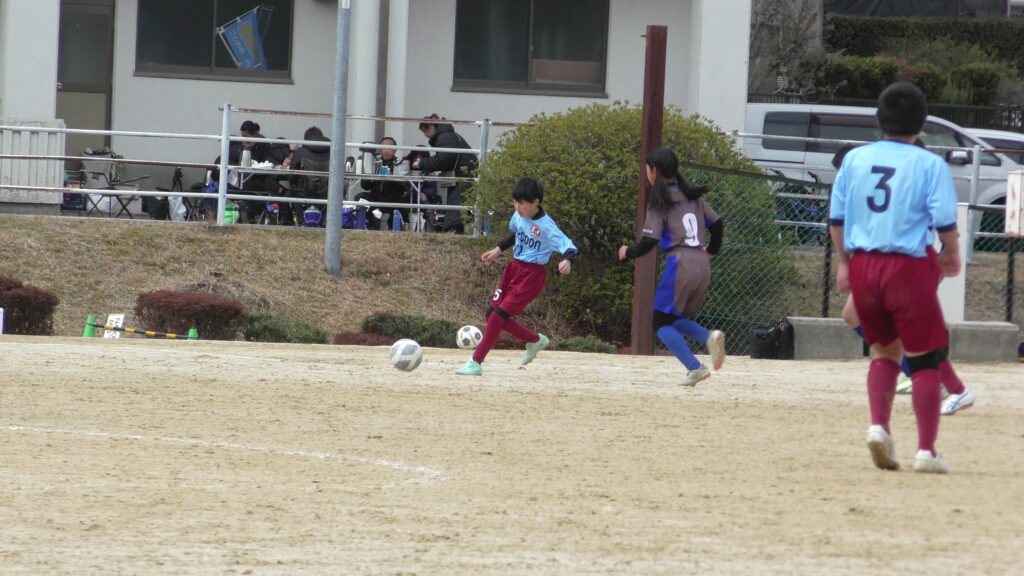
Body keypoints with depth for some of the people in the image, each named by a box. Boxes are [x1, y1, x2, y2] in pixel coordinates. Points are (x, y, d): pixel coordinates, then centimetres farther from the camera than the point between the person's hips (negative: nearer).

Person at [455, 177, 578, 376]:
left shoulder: (546, 226, -19)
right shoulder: (519, 216, 2)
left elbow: (568, 246, -24)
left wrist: (567, 260, -44)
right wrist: (498, 250, 21)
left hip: (532, 275, -8)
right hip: (513, 268, 8)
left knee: (499, 315, -15)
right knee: (492, 314, 7)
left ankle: (476, 363, -9)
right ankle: (536, 340, 27)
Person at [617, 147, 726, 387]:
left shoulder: (659, 203, -5)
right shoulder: (692, 196, 14)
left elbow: (649, 242, -9)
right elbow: (717, 224, 17)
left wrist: (628, 252, 10)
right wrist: (712, 250, 35)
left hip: (679, 264, -7)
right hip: (703, 266, 7)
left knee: (662, 323, 3)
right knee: (675, 320, 19)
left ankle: (695, 367, -12)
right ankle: (710, 337, -11)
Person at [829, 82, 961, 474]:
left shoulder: (854, 159, 6)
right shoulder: (930, 165, -5)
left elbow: (836, 217, 8)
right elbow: (945, 220, -10)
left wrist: (843, 262, 17)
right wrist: (951, 255, 7)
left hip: (862, 264, 4)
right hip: (910, 265, -4)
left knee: (884, 351, 19)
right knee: (924, 359, 4)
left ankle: (879, 426, -1)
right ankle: (926, 450, 1)